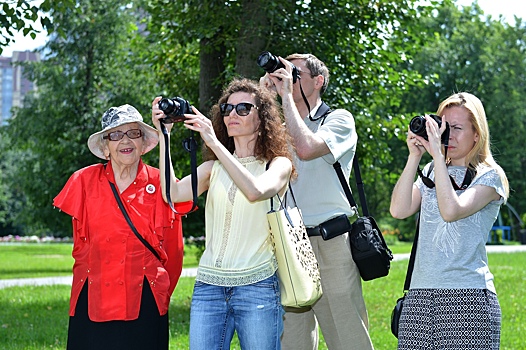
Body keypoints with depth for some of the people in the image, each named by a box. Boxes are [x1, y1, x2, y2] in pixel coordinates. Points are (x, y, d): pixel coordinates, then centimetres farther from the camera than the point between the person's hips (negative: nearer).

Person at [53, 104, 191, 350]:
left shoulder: (161, 184, 2)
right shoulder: (84, 181, 3)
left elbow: (172, 250, 10)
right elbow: (81, 245, 13)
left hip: (144, 304, 0)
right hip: (92, 305, 1)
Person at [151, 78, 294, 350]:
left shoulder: (278, 164, 2)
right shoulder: (214, 167, 13)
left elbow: (255, 191, -21)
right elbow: (173, 193, -4)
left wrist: (214, 142, -20)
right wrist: (164, 135, -6)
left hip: (257, 285, -3)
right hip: (208, 284, 3)